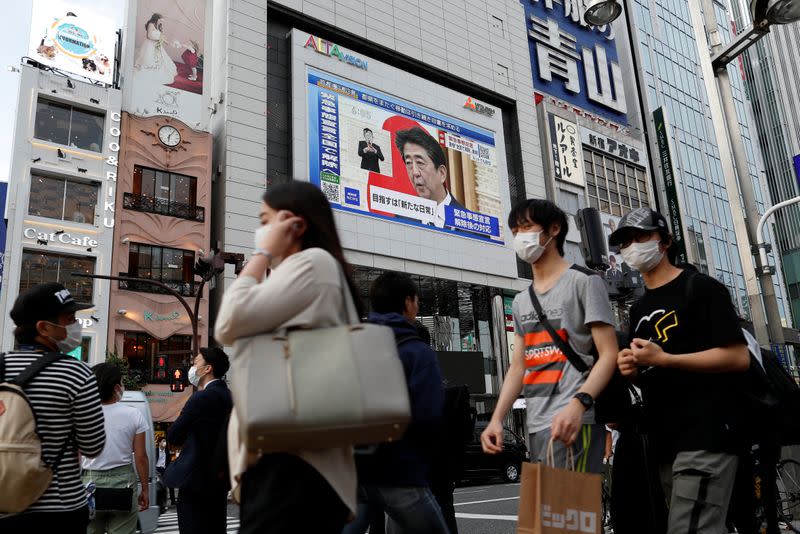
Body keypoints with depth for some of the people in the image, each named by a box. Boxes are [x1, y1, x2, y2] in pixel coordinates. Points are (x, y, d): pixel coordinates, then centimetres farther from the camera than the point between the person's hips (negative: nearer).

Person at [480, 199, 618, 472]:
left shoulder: (583, 281, 0)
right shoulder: (521, 301, 20)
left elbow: (609, 355, -9)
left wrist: (577, 404, -24)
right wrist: (496, 419, 4)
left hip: (571, 422, -7)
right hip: (536, 425, 7)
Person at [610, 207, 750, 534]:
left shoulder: (700, 288, -4)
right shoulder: (639, 309, 19)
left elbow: (739, 358, -13)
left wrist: (663, 359, -18)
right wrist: (632, 370, 1)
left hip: (706, 434, -8)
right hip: (665, 440, 8)